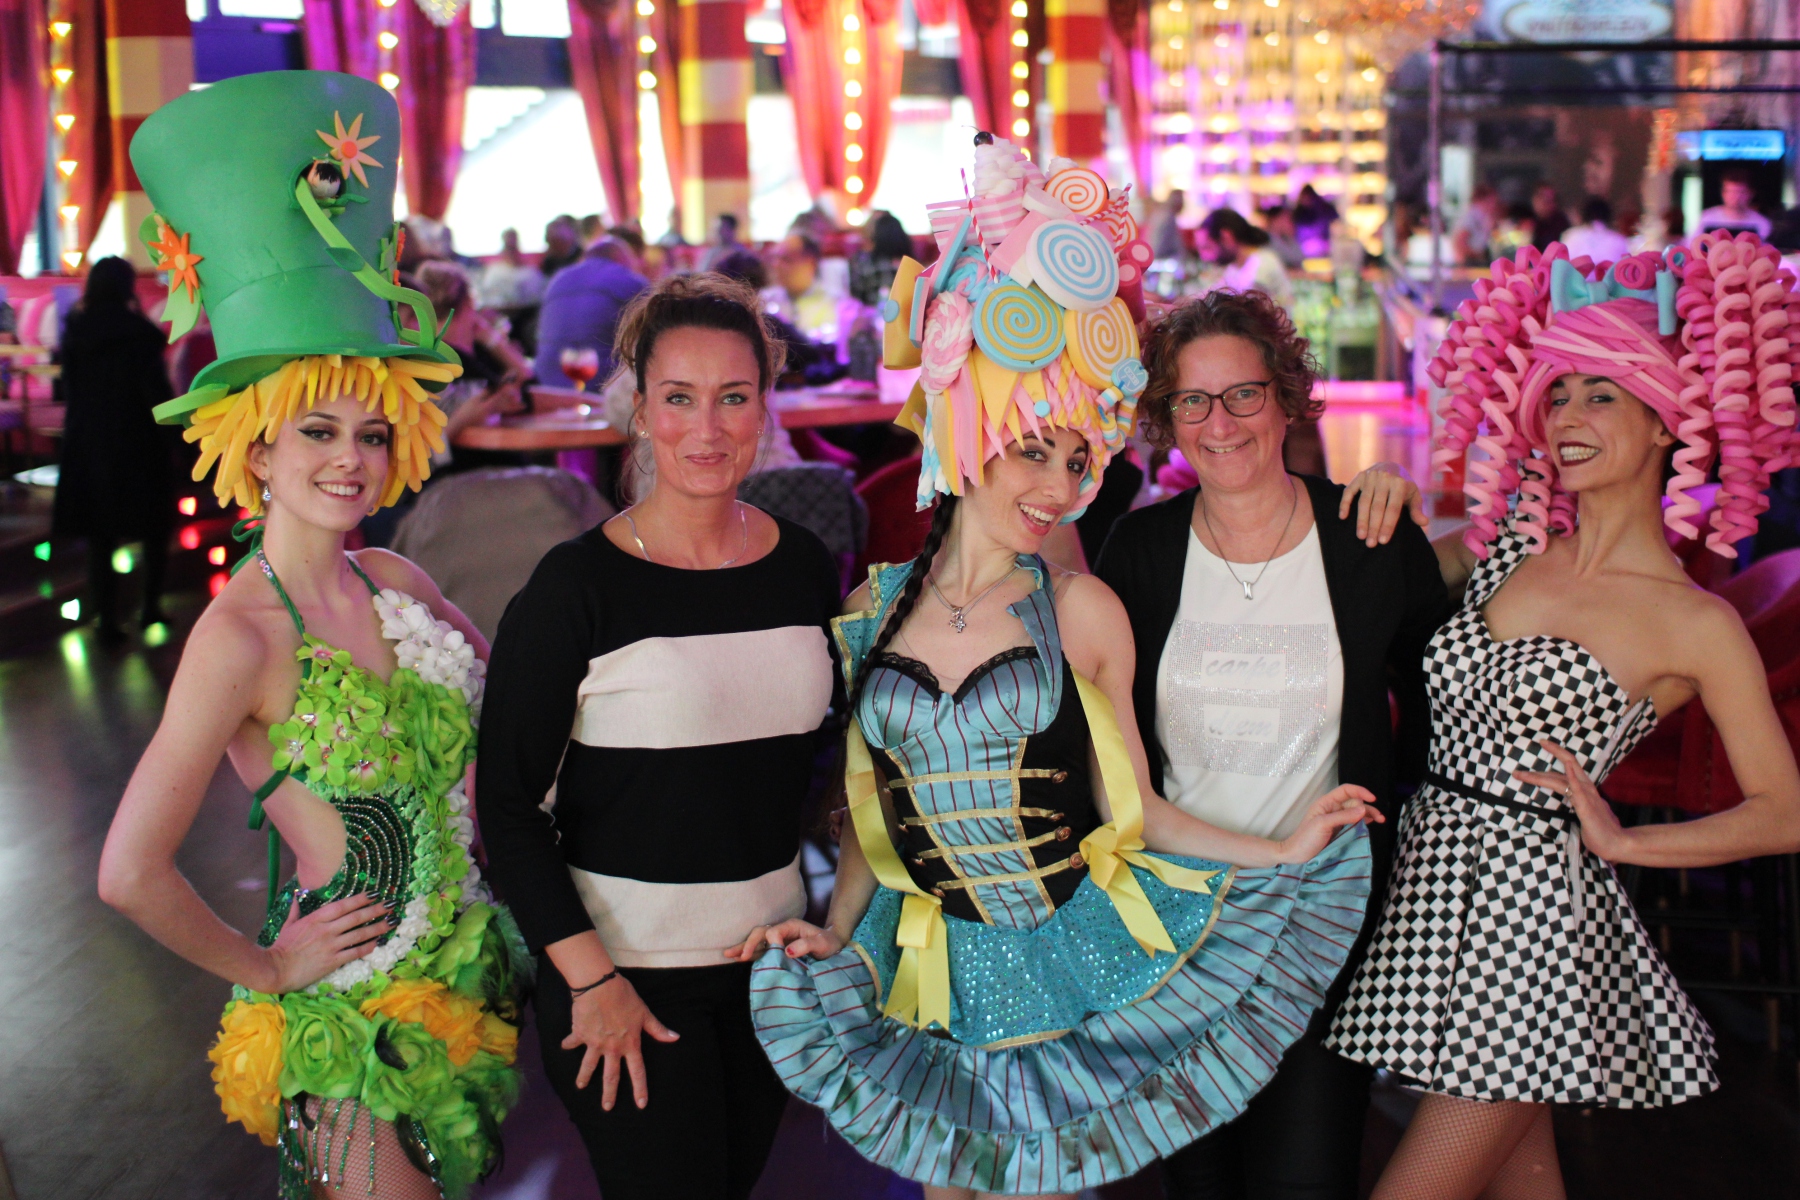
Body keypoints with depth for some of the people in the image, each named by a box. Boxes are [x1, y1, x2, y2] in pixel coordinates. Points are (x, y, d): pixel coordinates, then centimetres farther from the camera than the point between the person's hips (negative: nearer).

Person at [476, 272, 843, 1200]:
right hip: (623, 968, -5)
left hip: (771, 947, 5)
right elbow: (506, 802, -11)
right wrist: (592, 978, -15)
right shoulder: (578, 585, -13)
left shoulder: (804, 566, 2)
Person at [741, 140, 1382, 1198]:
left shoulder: (1081, 608, -6)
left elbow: (1129, 805, -1)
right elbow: (874, 807, 10)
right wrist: (835, 930, -1)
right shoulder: (874, 610, 1)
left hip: (1078, 955, -2)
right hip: (937, 981, 2)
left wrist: (1280, 852, -6)